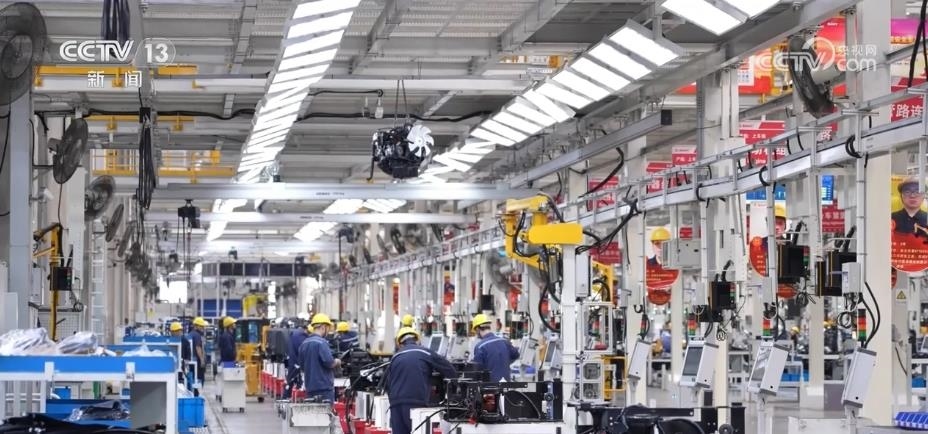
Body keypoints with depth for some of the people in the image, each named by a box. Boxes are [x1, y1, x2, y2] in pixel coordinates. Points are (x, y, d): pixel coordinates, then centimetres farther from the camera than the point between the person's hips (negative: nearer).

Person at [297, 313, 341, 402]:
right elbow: (329, 362, -19)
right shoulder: (321, 342, -14)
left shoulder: (304, 343, 11)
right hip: (324, 387, -8)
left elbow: (302, 366, 18)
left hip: (309, 387, 8)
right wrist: (337, 362, 0)